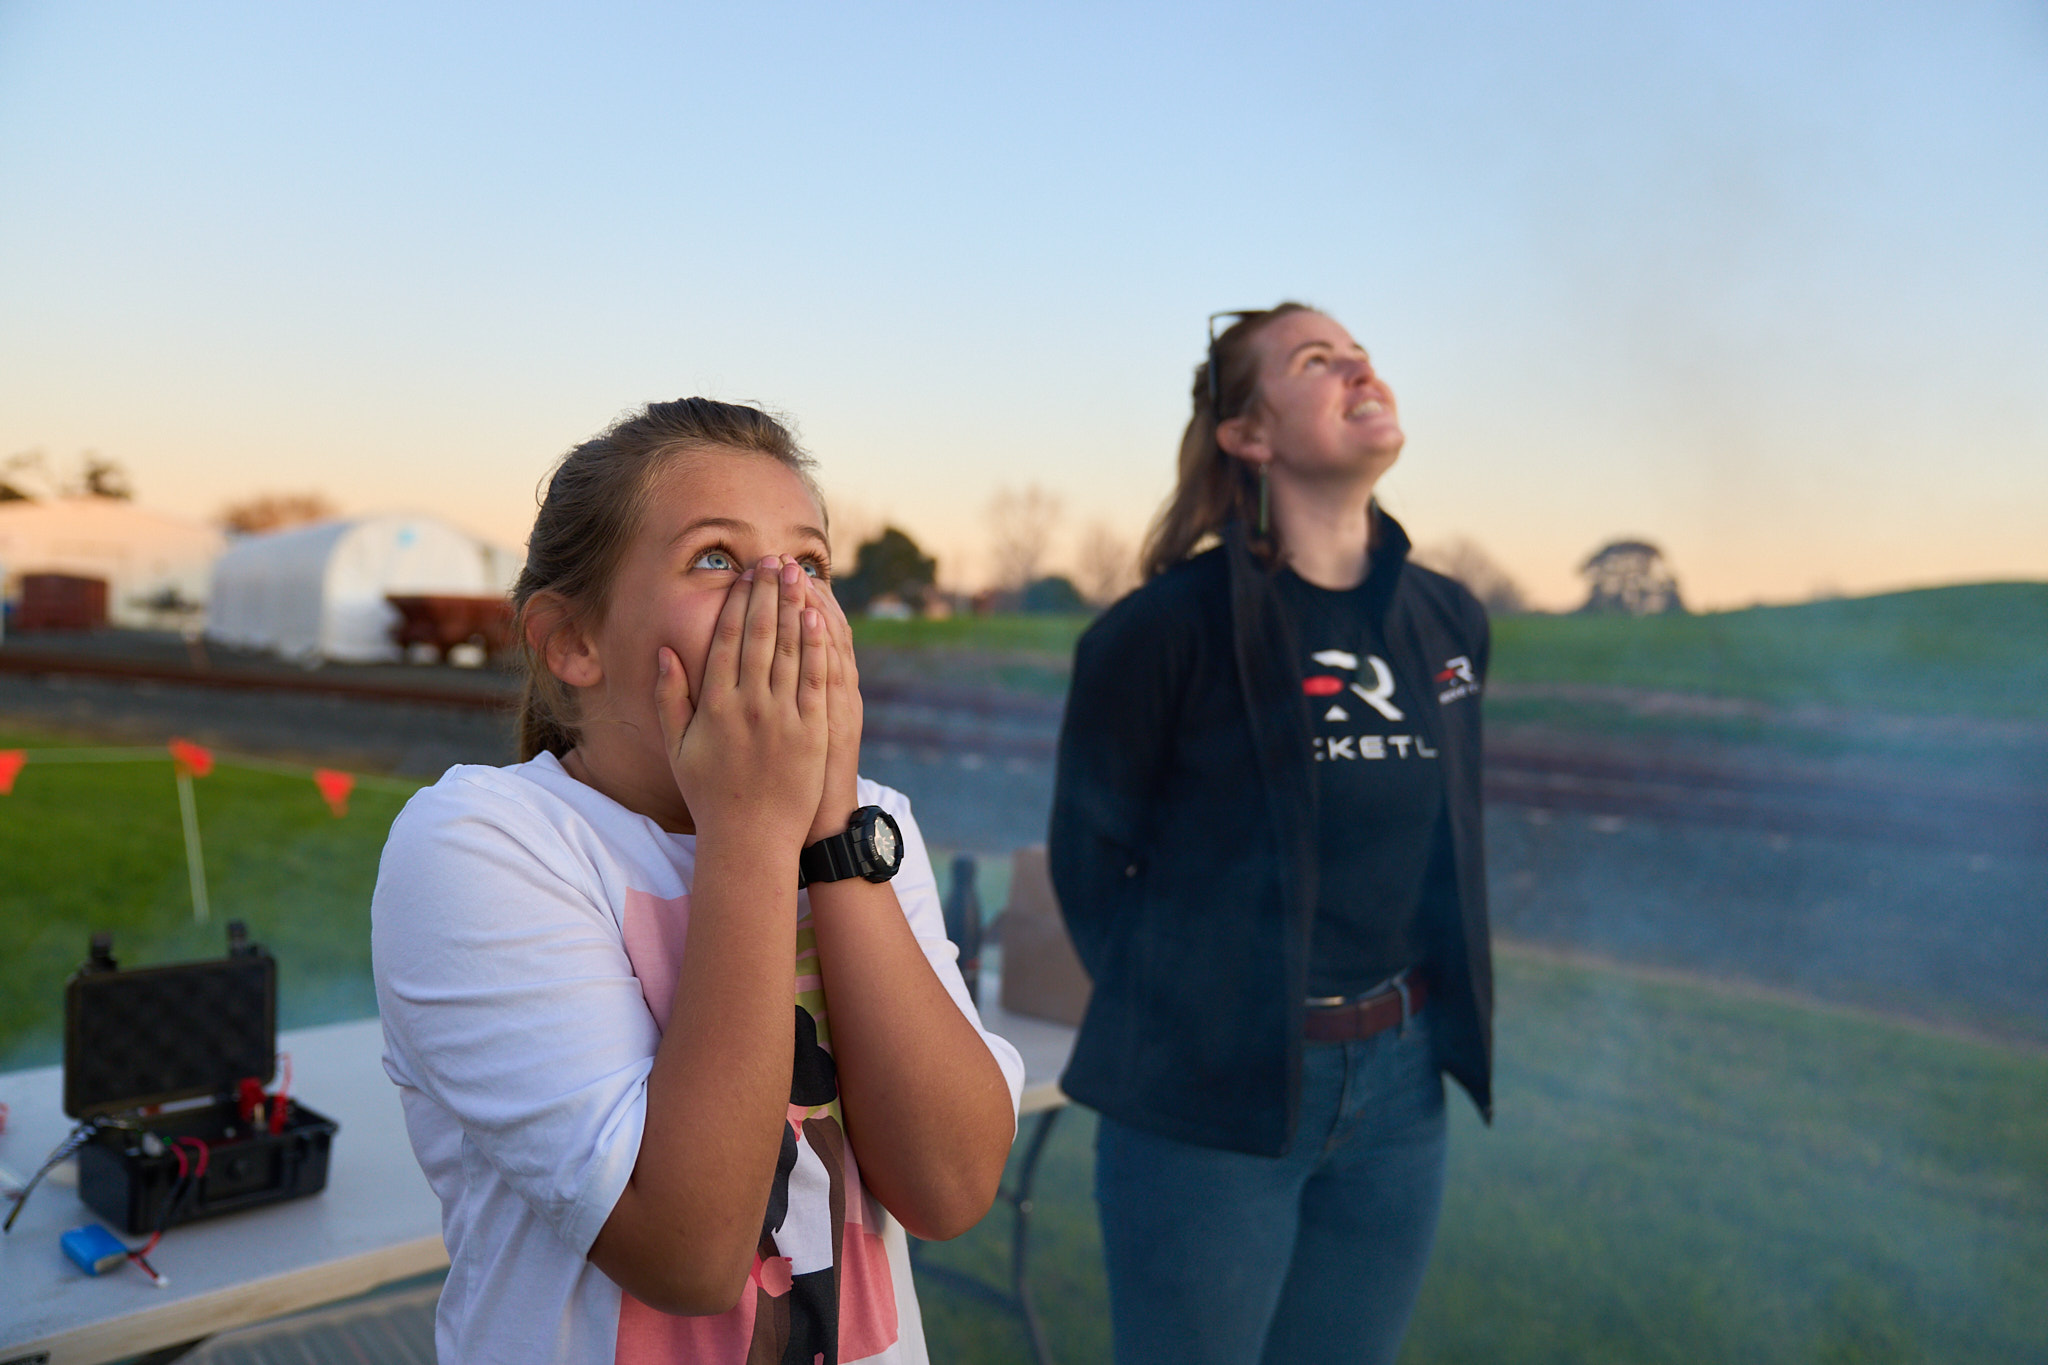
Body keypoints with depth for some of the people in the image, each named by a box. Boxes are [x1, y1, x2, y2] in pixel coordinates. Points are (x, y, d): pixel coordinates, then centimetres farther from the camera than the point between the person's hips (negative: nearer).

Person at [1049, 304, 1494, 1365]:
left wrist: (1440, 1025, 12)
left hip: (1397, 1087, 6)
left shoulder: (1451, 623, 6)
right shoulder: (1167, 627, -13)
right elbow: (1088, 853, -5)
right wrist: (1179, 1014, -1)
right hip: (1209, 1097, -5)